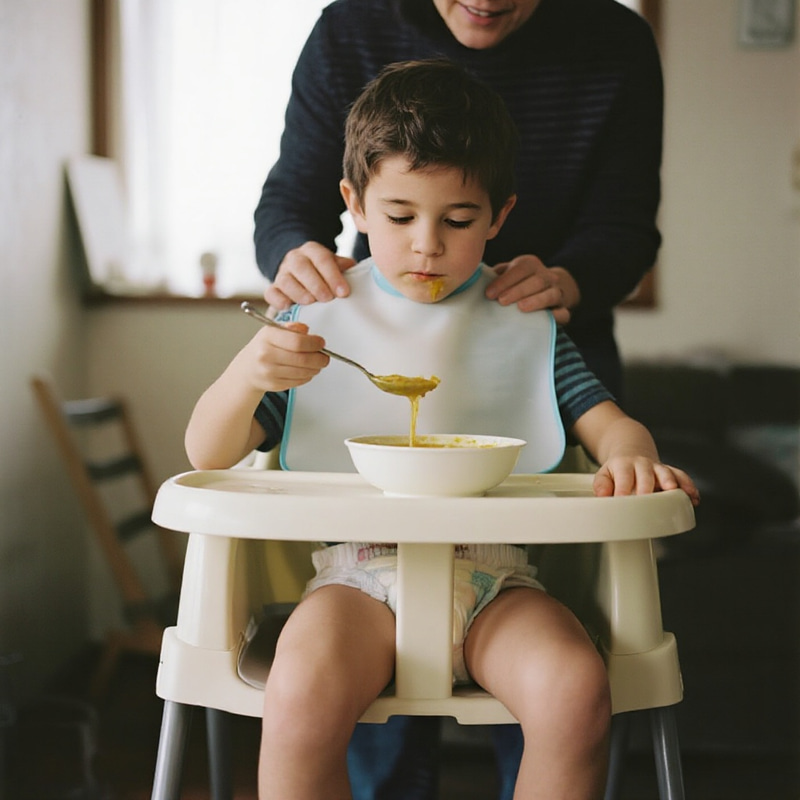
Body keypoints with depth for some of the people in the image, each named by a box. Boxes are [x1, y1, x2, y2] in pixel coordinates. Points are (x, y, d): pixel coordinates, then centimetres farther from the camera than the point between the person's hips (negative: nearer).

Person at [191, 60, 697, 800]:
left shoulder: (524, 323, 12)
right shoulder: (320, 321, 9)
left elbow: (608, 424, 9)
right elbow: (207, 456, 6)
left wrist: (631, 456, -17)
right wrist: (249, 371, -15)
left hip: (493, 575, 1)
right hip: (358, 569, -1)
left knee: (576, 689, -28)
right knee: (300, 693, -33)